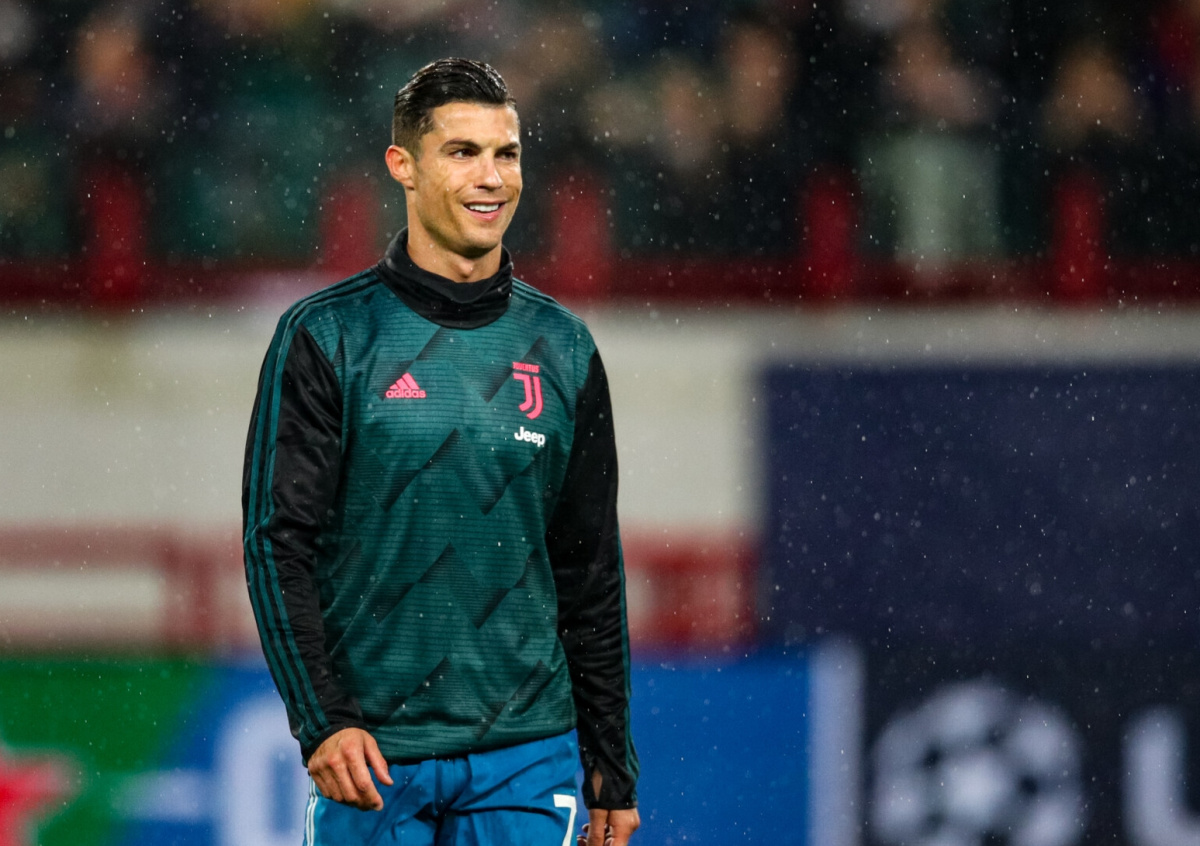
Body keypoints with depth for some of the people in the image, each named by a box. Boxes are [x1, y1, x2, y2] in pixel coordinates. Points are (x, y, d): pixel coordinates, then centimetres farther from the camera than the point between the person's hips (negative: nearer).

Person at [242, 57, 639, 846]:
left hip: (526, 752, 2)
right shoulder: (327, 336, -1)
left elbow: (593, 571, 14)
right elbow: (278, 543, -4)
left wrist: (614, 765, 12)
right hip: (372, 755, -2)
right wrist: (323, 720, -15)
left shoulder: (563, 349, 10)